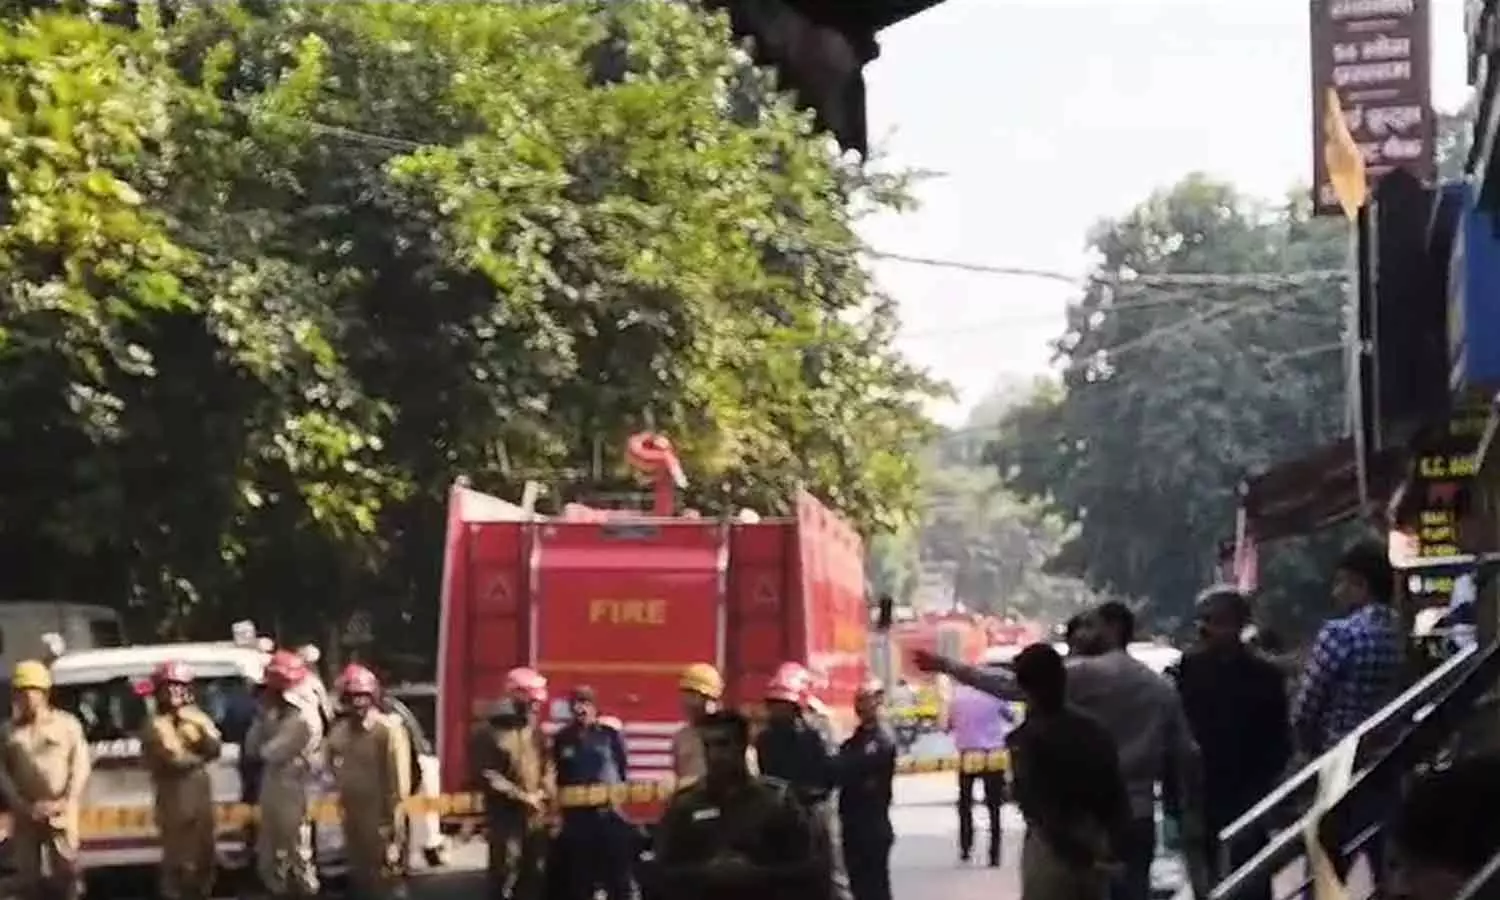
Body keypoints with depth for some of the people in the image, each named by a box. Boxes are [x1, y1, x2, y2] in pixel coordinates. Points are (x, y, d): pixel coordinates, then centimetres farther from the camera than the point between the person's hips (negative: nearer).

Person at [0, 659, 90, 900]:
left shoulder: (67, 723, 3)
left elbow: (80, 766, -1)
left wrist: (64, 803, -13)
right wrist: (22, 806, -10)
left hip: (61, 812, -2)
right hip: (25, 814, 2)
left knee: (66, 867, -2)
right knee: (27, 871, 3)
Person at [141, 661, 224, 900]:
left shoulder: (196, 717, 10)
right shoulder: (156, 725, -10)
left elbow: (216, 748, -1)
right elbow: (174, 760, -19)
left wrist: (200, 725, -15)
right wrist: (200, 757, -2)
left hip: (201, 797, 7)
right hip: (175, 801, -7)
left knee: (204, 857, 15)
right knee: (179, 860, -5)